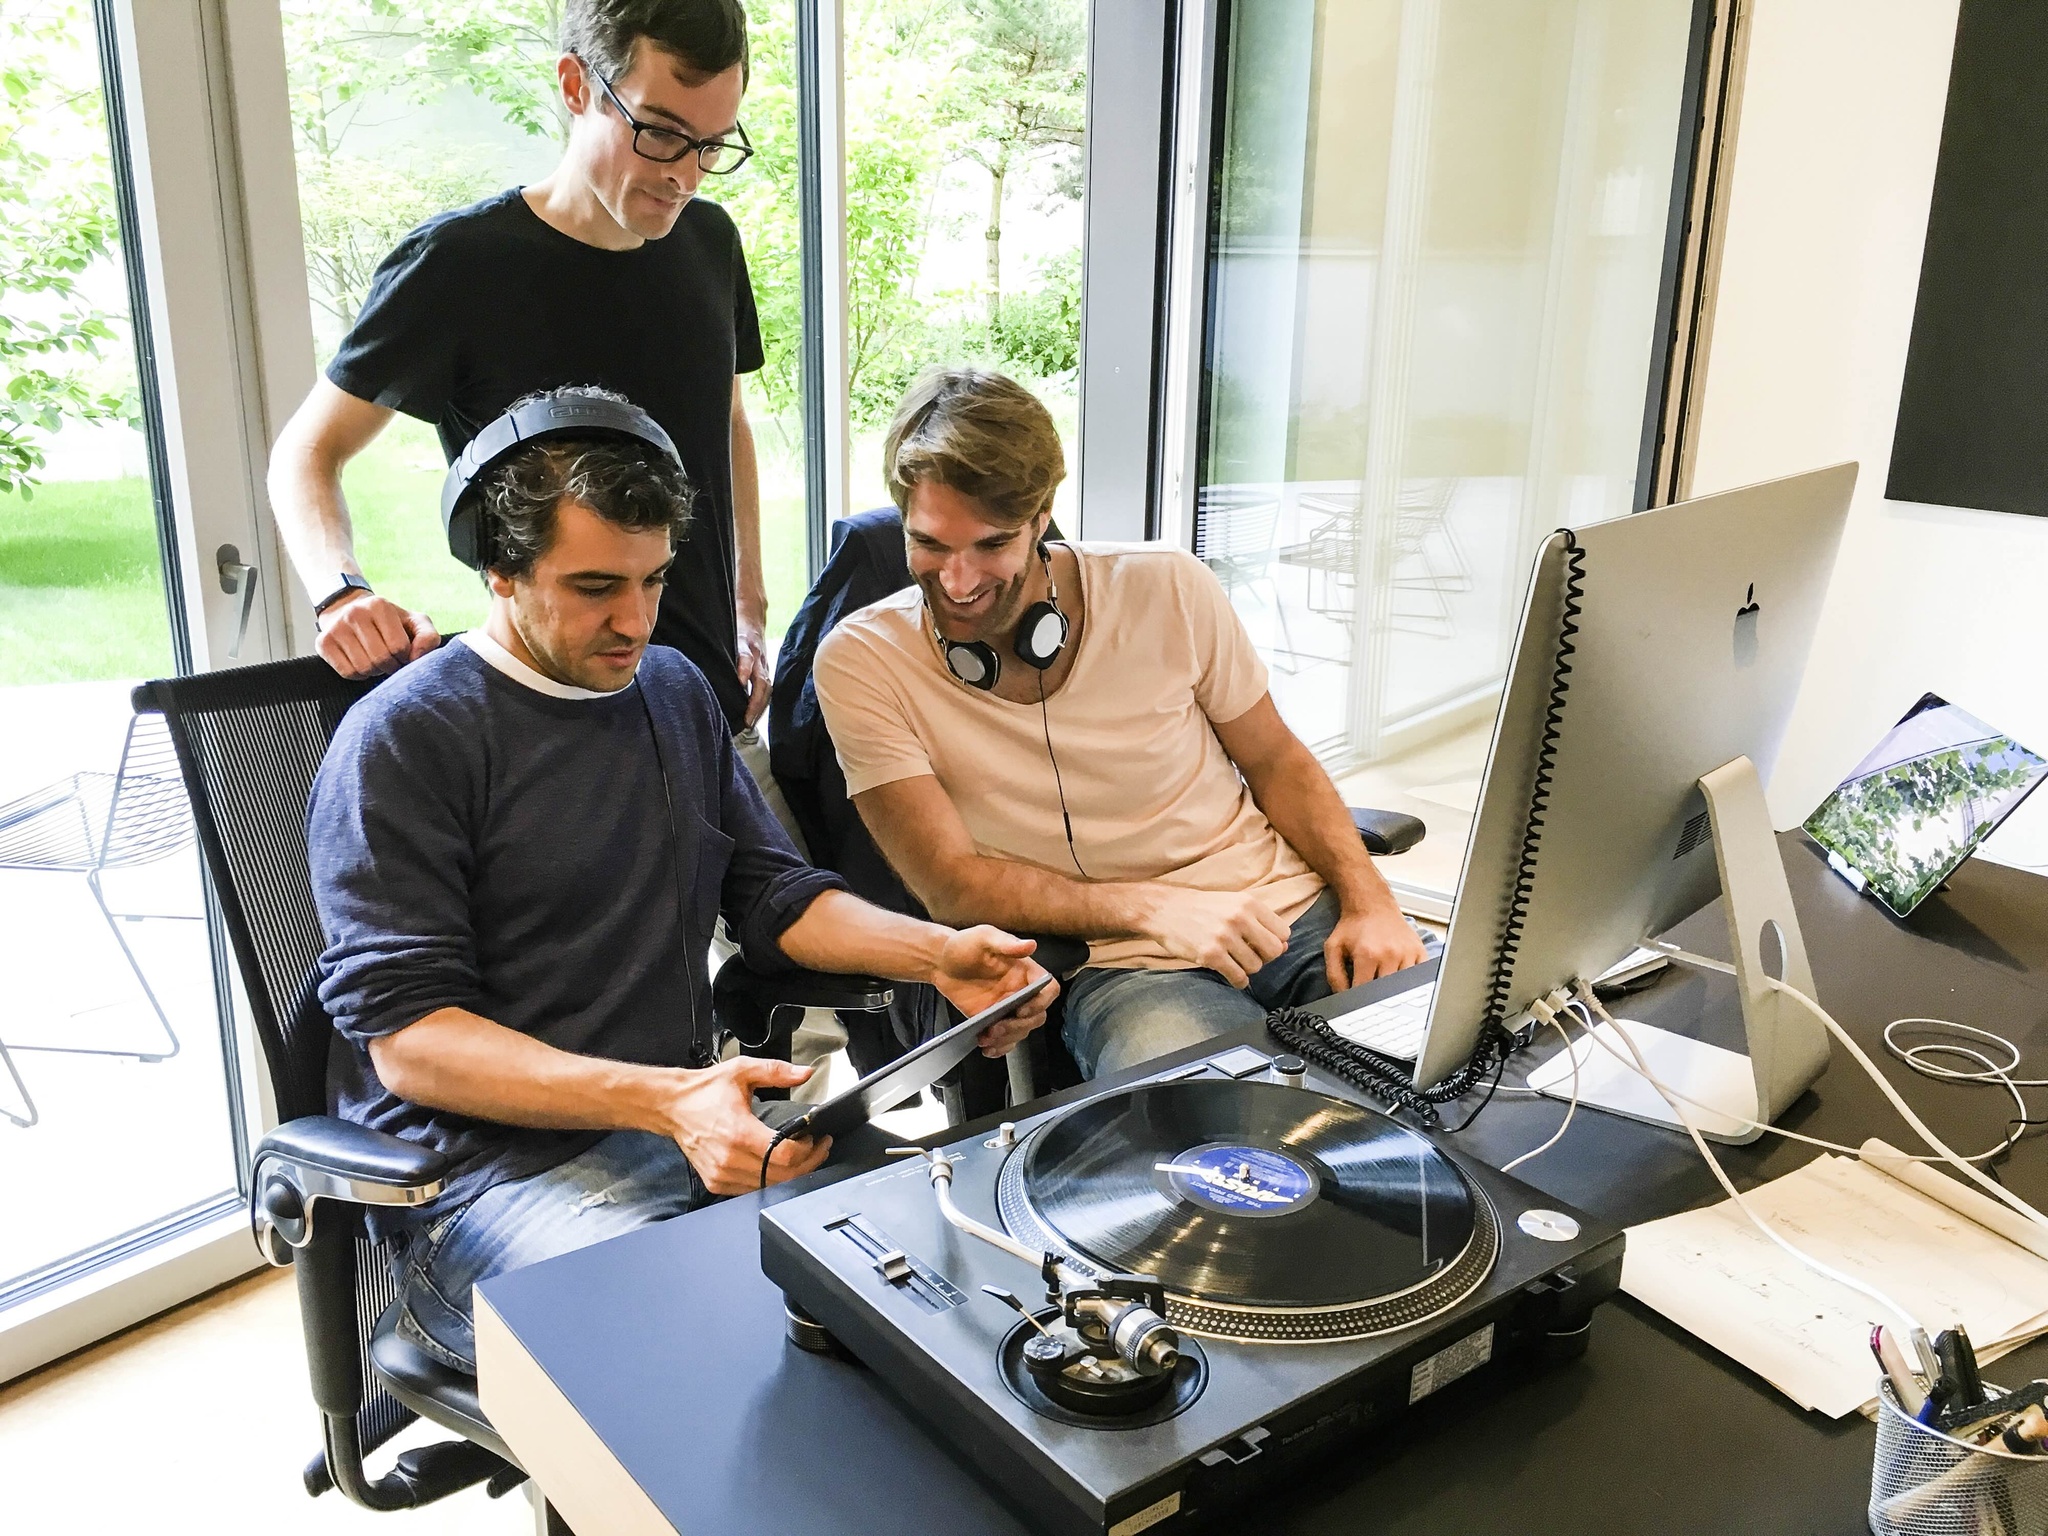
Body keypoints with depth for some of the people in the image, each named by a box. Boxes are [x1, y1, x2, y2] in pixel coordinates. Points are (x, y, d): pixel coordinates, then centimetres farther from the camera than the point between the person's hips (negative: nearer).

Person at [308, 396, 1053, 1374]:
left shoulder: (674, 689, 16)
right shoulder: (403, 740, -7)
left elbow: (770, 891, 19)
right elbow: (406, 1036, -13)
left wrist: (936, 954, 0)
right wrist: (668, 1102, -26)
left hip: (697, 1114, 7)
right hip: (495, 1163, -7)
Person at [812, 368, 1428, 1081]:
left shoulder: (1168, 588, -1)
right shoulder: (861, 662, -6)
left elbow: (1276, 762, 11)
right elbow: (951, 882, -7)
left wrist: (1368, 900, -5)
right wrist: (1154, 908, -17)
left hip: (1299, 912, 3)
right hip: (1121, 963, -3)